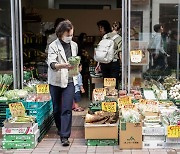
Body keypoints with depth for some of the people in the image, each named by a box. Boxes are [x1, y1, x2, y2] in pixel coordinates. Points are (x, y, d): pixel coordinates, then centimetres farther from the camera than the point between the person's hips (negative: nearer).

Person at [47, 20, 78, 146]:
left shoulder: (74, 45, 7)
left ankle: (65, 136, -6)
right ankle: (61, 129, 34)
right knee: (57, 108, 12)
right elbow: (51, 64, -21)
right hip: (56, 81, -2)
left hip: (69, 81, 2)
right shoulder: (53, 46, -8)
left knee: (67, 109, -7)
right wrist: (63, 66, -37)